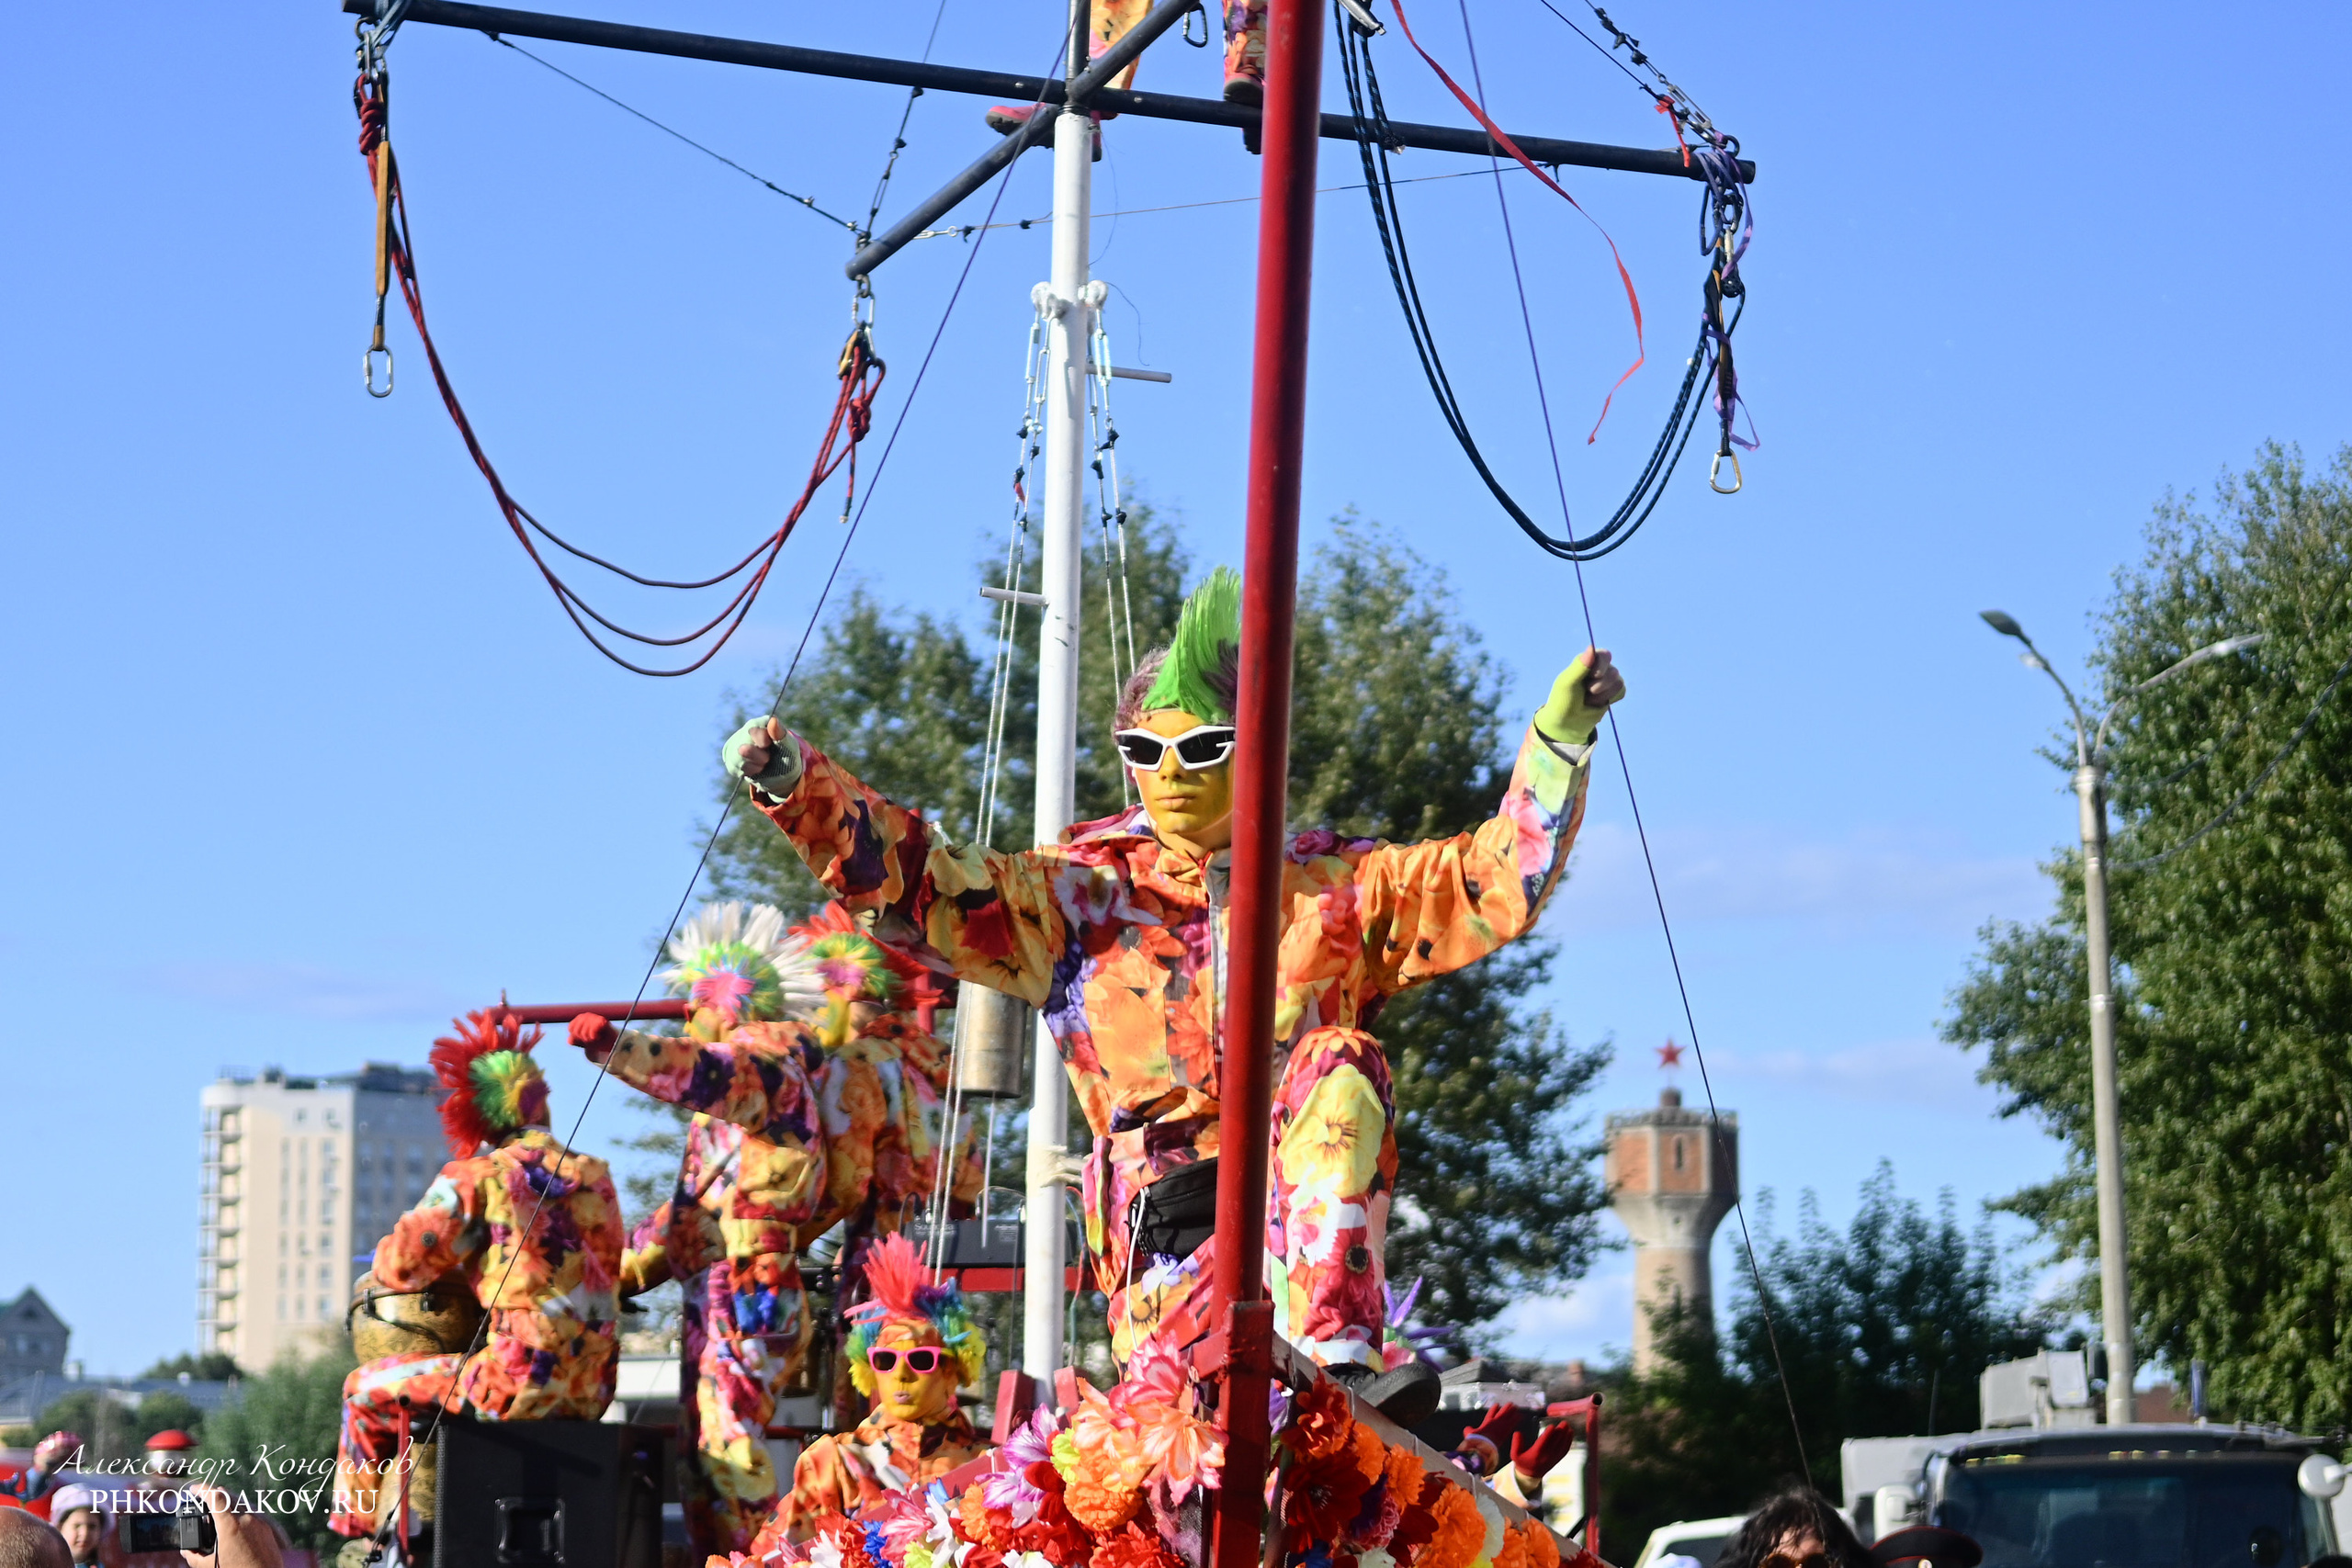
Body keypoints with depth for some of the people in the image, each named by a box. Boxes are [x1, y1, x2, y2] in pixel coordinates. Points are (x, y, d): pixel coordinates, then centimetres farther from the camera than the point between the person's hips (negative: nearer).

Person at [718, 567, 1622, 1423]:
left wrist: (1560, 737, 2)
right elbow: (912, 884, 7)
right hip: (1172, 1222, -1)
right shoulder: (1078, 895, 15)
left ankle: (1330, 1346, -42)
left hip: (1314, 1198, 1)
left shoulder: (1340, 887, 16)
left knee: (1341, 1067, -34)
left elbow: (1502, 878, 12)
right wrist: (797, 786, -7)